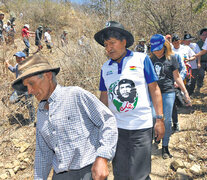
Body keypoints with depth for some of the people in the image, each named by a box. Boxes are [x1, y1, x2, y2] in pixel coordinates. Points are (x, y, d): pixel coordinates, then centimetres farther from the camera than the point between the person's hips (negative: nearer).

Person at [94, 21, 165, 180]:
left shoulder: (141, 59, -3)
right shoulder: (105, 67, 7)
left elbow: (154, 89, -3)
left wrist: (160, 119, -6)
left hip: (141, 126, -3)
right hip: (116, 128, 4)